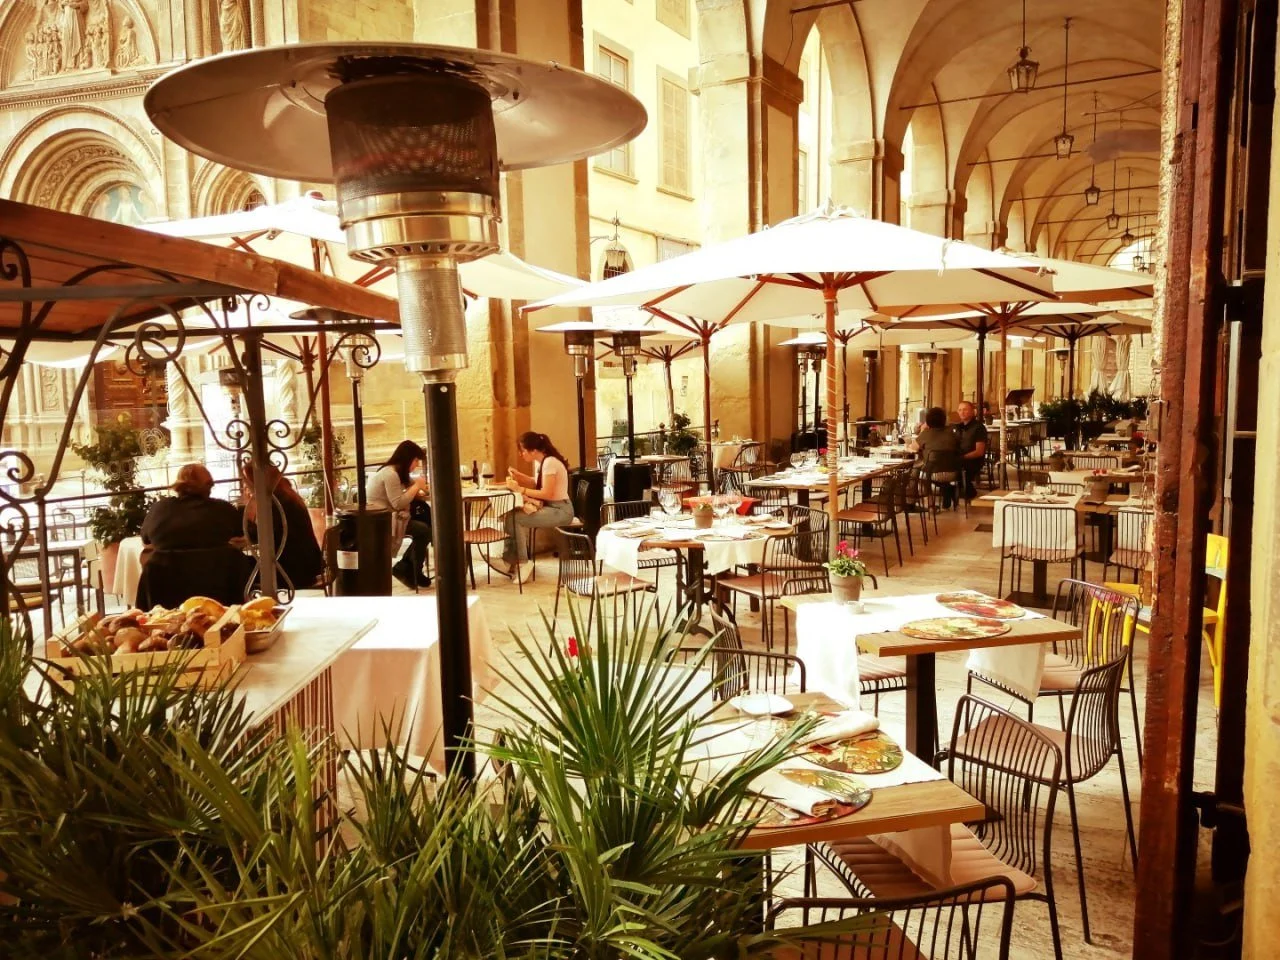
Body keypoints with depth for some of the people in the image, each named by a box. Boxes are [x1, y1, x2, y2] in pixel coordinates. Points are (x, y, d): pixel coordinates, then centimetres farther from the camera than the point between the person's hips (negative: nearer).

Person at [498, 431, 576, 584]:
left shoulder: (550, 462, -21)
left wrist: (520, 489, -20)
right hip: (549, 507, 9)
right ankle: (510, 560, 3)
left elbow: (547, 493, -23)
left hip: (560, 510, -9)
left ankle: (522, 563, -4)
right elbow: (538, 483, 17)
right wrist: (518, 476, 3)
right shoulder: (539, 462, 8)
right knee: (512, 515, -3)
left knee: (514, 519, -18)